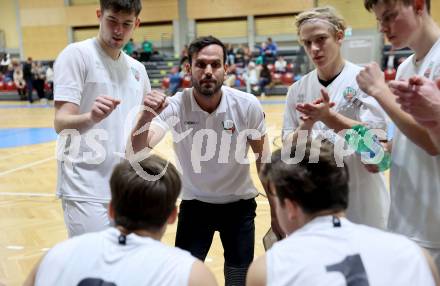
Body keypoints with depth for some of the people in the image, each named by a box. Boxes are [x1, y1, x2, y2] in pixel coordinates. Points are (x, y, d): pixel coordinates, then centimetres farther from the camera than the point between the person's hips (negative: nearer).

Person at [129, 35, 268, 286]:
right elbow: (138, 151, -31)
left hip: (239, 204, 1)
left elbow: (263, 156, -4)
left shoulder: (248, 105, -18)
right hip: (195, 204, 0)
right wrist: (147, 115, -50)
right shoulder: (174, 107, -19)